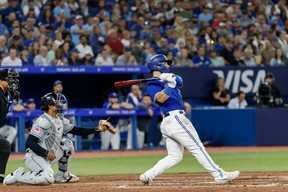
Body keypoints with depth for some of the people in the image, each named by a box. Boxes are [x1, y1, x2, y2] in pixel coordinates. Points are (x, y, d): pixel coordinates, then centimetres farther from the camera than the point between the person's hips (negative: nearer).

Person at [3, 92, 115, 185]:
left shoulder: (60, 120, 9)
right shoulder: (43, 121, -20)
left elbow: (76, 131, 13)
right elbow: (29, 142, -24)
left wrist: (97, 130, 3)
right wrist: (46, 153, -30)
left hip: (47, 157, 9)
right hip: (34, 157, -9)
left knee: (67, 144, 11)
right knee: (47, 179, -32)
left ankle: (62, 175, 18)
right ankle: (19, 175, -9)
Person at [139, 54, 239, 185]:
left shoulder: (168, 79, 22)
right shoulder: (152, 85, -3)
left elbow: (179, 81, 1)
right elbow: (160, 98, -21)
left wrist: (171, 78, -18)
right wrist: (170, 85, -28)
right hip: (175, 119, -9)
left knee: (174, 156, 6)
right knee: (197, 148, -7)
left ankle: (148, 176, -1)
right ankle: (220, 176, -6)